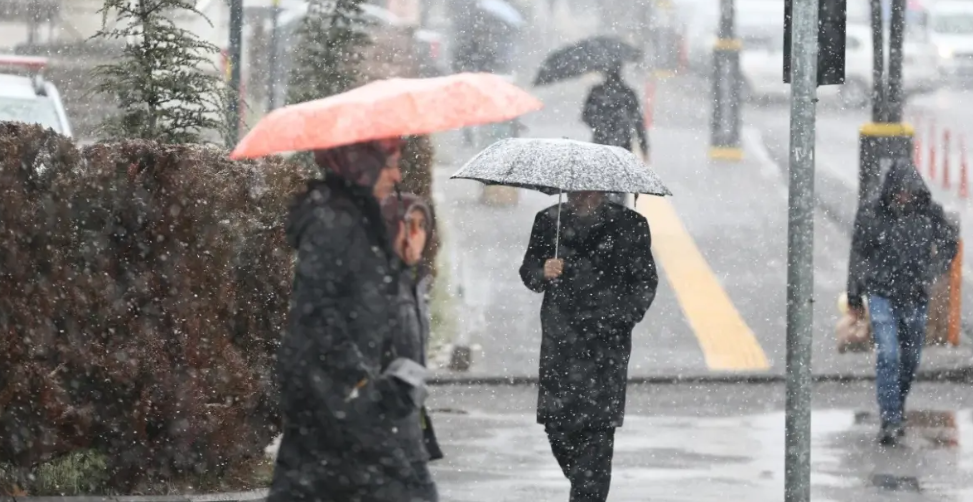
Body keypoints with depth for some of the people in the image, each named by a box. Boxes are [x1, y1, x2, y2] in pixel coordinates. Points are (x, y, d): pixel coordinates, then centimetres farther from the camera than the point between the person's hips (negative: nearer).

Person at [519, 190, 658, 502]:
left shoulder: (628, 225, 2)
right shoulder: (549, 222, 9)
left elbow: (645, 280, 6)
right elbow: (528, 271, 11)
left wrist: (624, 317, -7)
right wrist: (543, 273, -12)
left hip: (606, 340, -2)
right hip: (559, 337, 3)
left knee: (598, 426, -9)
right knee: (556, 418, 0)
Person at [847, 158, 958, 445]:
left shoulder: (930, 213, -3)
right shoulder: (872, 214, -6)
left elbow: (948, 246, 11)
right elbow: (858, 255, 4)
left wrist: (929, 275, -4)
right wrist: (854, 295, 10)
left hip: (915, 297, 3)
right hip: (882, 294, -3)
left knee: (910, 358, 9)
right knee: (888, 355, -14)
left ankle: (896, 413, 27)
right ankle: (890, 421, -15)